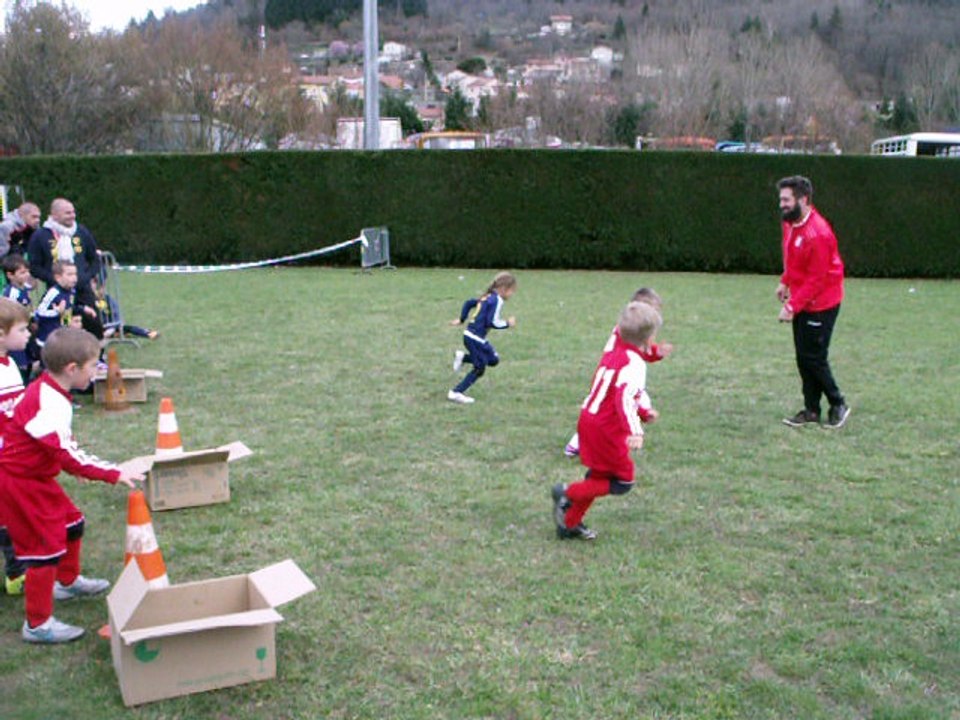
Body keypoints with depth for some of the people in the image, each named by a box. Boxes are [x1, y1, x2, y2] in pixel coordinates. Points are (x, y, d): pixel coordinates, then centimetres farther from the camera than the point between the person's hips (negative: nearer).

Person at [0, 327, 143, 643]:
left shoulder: (46, 390, 3)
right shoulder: (50, 405, -29)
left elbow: (61, 447, 13)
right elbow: (67, 456, -31)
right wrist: (113, 474, -28)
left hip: (34, 477, 10)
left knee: (71, 522, 21)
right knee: (46, 544, -6)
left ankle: (68, 582, 45)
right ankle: (37, 624, 5)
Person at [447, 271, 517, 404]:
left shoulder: (487, 297, 13)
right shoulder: (497, 300, -15)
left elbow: (469, 302, 22)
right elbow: (492, 322, -20)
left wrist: (461, 319, 28)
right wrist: (507, 323, -6)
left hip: (470, 335, 9)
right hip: (475, 338, -9)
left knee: (494, 360, 16)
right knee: (479, 368, 1)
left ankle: (462, 357, 13)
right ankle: (456, 393, 2)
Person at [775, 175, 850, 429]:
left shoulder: (818, 234, -25)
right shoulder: (791, 223, 3)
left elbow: (816, 279, -22)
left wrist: (792, 306, -21)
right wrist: (785, 282, 8)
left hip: (819, 305, -8)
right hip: (802, 302, 8)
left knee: (813, 358, -2)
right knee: (803, 357, 10)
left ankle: (838, 405, 16)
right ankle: (811, 410, 20)